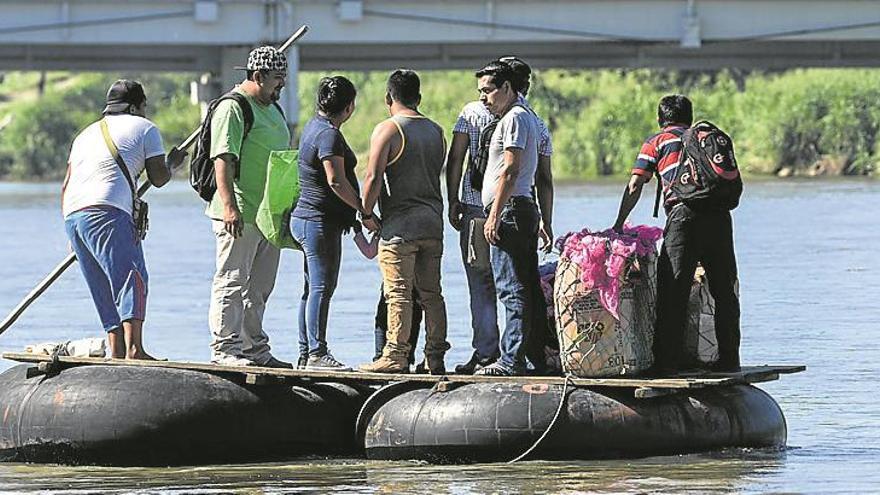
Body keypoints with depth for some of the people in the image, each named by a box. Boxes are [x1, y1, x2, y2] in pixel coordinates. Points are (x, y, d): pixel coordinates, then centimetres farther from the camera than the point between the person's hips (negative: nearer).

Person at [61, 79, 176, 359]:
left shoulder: (87, 134, 30)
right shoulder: (144, 128, 12)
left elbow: (66, 187, 26)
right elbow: (158, 178, 10)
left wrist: (72, 235, 29)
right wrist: (172, 163, 31)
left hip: (73, 214, 7)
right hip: (107, 213, -7)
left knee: (106, 292, 10)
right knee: (133, 277, -17)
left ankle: (116, 352, 2)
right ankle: (134, 348, -34)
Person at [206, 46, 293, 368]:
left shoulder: (272, 109, 19)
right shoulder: (232, 108, -10)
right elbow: (223, 159, -19)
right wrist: (229, 206, -27)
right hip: (240, 215, -9)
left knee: (258, 289, 13)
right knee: (232, 282, -8)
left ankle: (255, 349, 19)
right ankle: (224, 348, -8)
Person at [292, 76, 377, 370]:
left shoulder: (314, 127, 15)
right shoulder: (329, 134, -17)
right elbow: (336, 182, -23)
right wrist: (364, 212, -15)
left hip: (307, 218, 11)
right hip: (321, 221, -11)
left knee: (313, 288, 12)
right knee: (322, 287, -10)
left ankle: (306, 353, 14)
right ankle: (317, 354, -12)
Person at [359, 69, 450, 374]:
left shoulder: (387, 130, -8)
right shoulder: (436, 131, 14)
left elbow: (373, 178, -14)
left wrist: (366, 213, -2)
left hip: (400, 223, -6)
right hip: (433, 221, 6)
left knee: (399, 292, -7)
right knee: (431, 292, 9)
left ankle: (395, 357, -8)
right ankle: (435, 357, 9)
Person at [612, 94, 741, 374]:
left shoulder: (657, 142, 16)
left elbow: (635, 187, 10)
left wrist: (618, 225, 16)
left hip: (683, 213, -4)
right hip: (719, 214, 4)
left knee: (672, 291, -3)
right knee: (724, 290, 11)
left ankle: (667, 361, -7)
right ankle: (729, 359, 12)